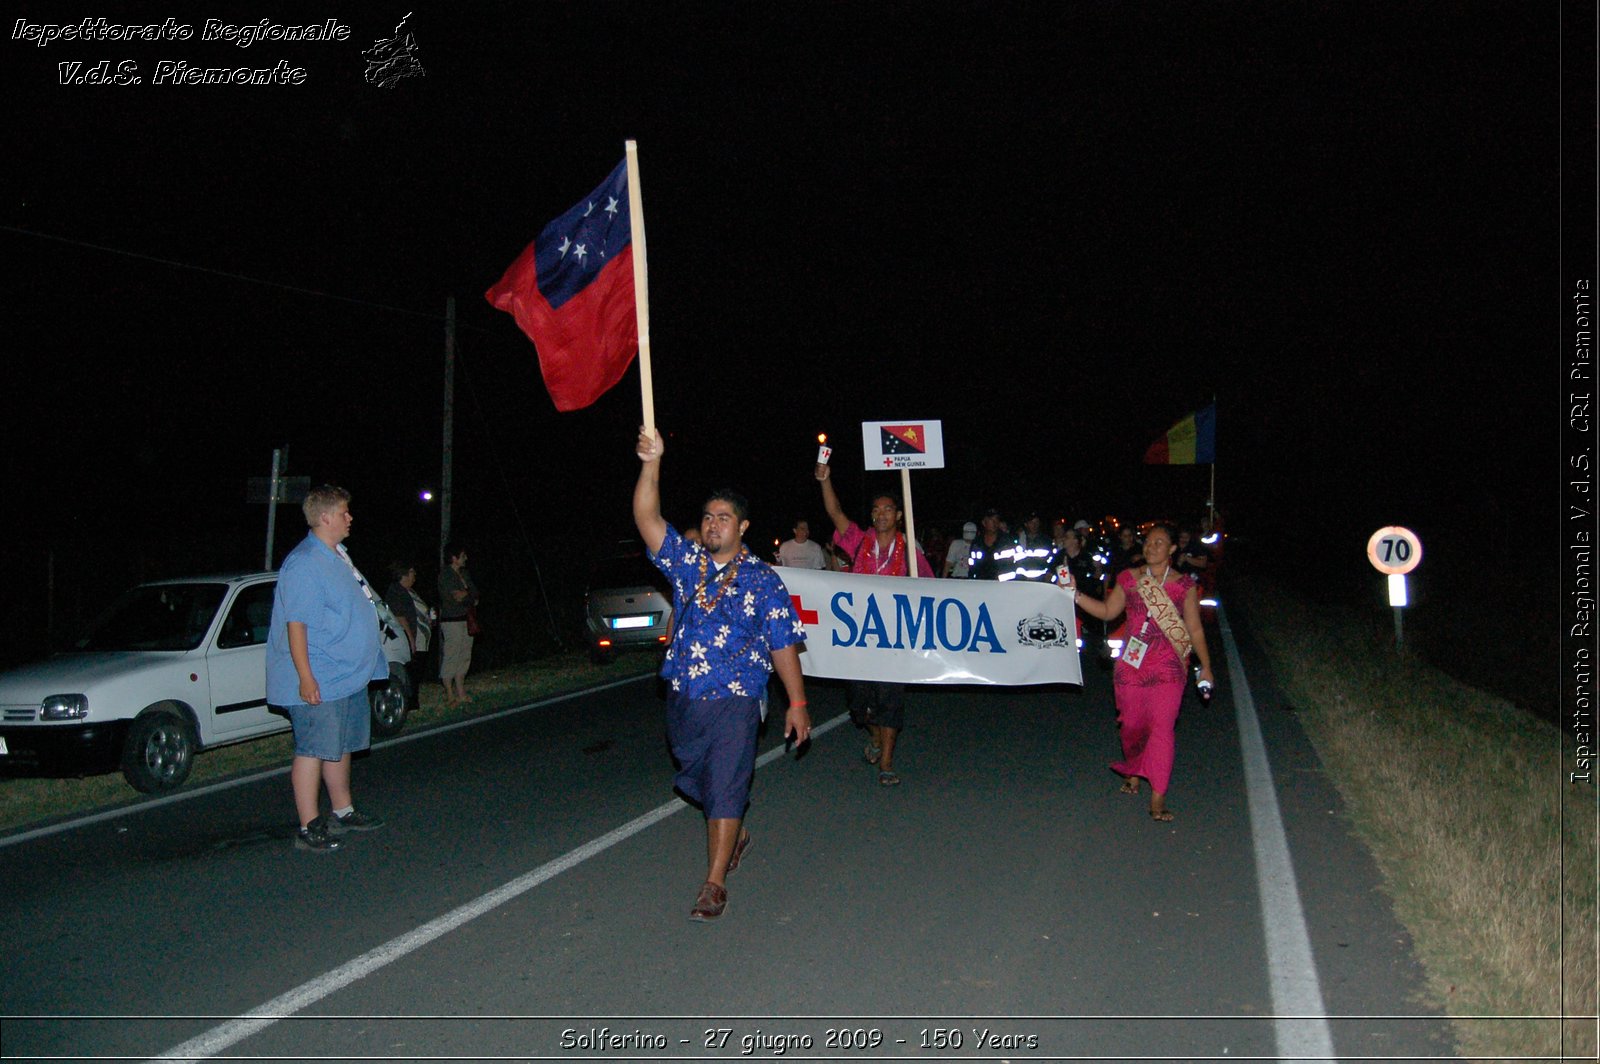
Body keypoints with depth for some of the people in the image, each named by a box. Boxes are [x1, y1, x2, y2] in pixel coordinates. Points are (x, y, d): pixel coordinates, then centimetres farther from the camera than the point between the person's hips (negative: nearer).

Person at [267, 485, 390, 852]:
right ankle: (309, 828, 3)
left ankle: (342, 812, 29)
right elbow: (296, 624, -21)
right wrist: (306, 678, -24)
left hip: (350, 676, 10)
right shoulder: (304, 564, -18)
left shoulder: (338, 555, 13)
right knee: (313, 751, -3)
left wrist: (368, 663, 24)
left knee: (341, 746, 17)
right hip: (320, 683, -10)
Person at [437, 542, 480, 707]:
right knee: (450, 657, -5)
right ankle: (449, 696, 0)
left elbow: (475, 593, 12)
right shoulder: (445, 575, -10)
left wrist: (465, 595, -8)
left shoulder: (464, 573, 15)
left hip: (466, 620, 8)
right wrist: (471, 599, -2)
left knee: (464, 657, 10)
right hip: (451, 621, -8)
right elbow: (453, 598, -17)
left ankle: (461, 693, 18)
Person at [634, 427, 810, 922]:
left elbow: (783, 646, -2)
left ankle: (714, 882, 2)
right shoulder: (685, 561, 5)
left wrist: (797, 703, -4)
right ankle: (735, 834, 45)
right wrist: (651, 464, -20)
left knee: (726, 786, -6)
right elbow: (647, 519, -8)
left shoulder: (763, 580, -3)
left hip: (735, 700, -4)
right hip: (682, 698, 5)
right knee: (697, 778, 19)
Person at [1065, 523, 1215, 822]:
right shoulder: (1129, 579, 6)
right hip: (1131, 665, 2)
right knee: (1133, 724, 11)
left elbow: (1195, 629, 6)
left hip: (1168, 668, -2)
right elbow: (1107, 611, 12)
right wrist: (1076, 595, 2)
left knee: (1161, 728, -8)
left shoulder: (1184, 585, 1)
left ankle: (1158, 799, -4)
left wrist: (1205, 667, 7)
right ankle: (1134, 772, 39)